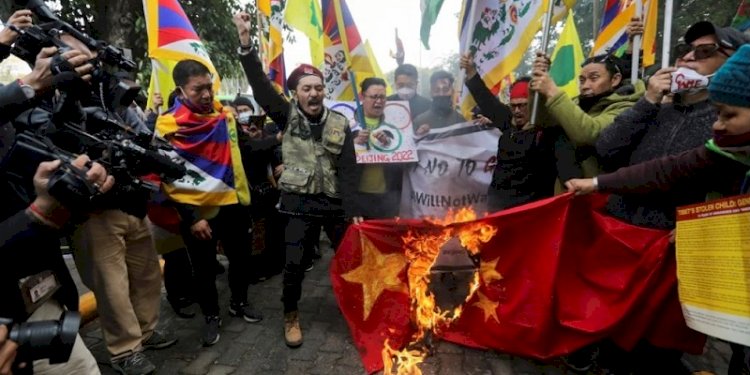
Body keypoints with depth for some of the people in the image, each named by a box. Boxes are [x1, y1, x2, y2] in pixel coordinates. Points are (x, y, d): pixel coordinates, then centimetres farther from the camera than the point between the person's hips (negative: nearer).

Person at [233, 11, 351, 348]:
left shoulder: (340, 124, 1)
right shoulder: (287, 116, -1)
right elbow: (260, 85, -13)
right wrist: (245, 41, -23)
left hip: (334, 201, 2)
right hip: (299, 201, -1)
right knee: (294, 263, 0)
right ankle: (291, 316, 24)